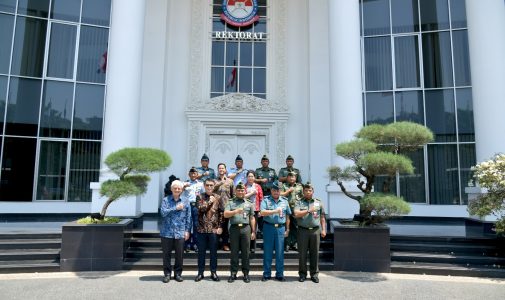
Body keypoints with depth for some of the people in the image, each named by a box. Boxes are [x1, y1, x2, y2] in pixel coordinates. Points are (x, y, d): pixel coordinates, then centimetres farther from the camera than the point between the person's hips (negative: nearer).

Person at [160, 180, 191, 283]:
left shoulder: (185, 202, 6)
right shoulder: (166, 200, 3)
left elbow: (188, 217, 6)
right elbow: (163, 212, -11)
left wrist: (187, 231, 1)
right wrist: (176, 208, -14)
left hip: (180, 233, 1)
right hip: (167, 232, -1)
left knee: (179, 254, 6)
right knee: (166, 254, 7)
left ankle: (178, 273, 21)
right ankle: (167, 273, 20)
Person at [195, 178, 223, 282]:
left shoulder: (218, 198, 4)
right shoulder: (200, 197, 4)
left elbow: (221, 213, 1)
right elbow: (200, 209, -13)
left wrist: (220, 227, -5)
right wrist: (210, 201, -12)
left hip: (214, 229, 0)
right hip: (202, 228, 0)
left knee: (213, 251, 6)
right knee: (201, 251, 8)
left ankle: (213, 272, 17)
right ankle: (200, 272, 19)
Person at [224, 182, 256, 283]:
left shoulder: (249, 204, 14)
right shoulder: (231, 203, 10)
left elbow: (252, 219, 12)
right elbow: (225, 214, -2)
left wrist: (253, 231, 7)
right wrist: (236, 211, -17)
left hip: (246, 228, 1)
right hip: (234, 228, -1)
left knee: (245, 252, 4)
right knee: (234, 252, 4)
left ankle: (246, 273, 12)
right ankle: (233, 273, 11)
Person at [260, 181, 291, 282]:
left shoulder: (284, 201, 11)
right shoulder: (266, 200, 3)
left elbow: (287, 216, 13)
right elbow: (262, 213, -11)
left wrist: (287, 229, 9)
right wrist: (275, 211, -15)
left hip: (280, 228, 2)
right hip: (268, 227, -2)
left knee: (280, 252, 4)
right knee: (267, 252, 4)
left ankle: (280, 274, 15)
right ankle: (266, 274, 14)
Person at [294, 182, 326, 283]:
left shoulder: (318, 203, 12)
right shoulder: (299, 203, 5)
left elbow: (322, 217, 14)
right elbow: (296, 214, -10)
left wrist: (323, 230, 6)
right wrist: (309, 210, -10)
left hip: (315, 230, 2)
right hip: (303, 230, -1)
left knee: (315, 253, 5)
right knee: (302, 253, 4)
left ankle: (314, 274, 16)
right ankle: (302, 274, 15)